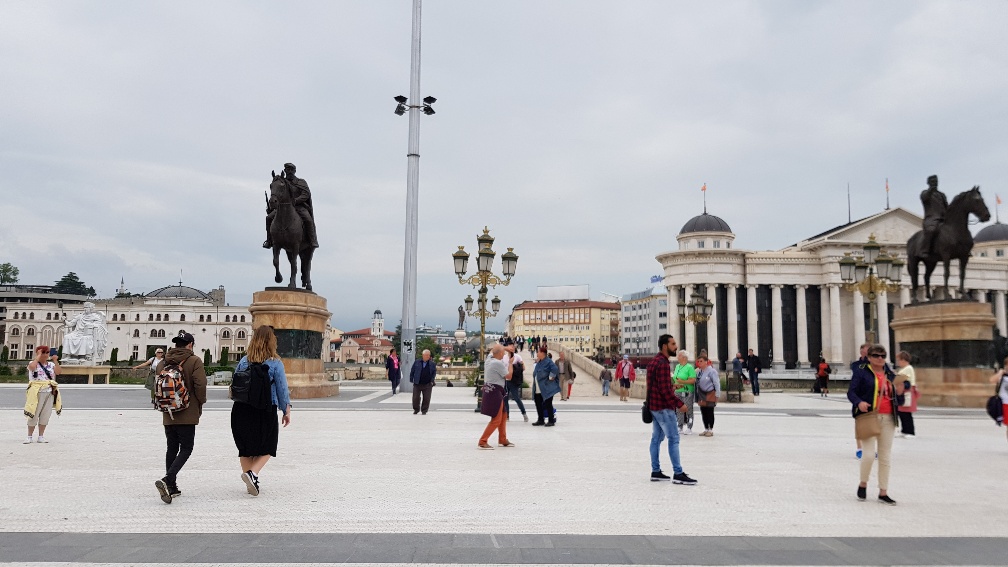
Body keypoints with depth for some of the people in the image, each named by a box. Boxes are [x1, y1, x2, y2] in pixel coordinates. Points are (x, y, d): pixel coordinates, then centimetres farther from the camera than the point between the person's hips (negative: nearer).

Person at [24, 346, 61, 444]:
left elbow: (59, 372, -3)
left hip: (50, 393, 4)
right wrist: (38, 357, -13)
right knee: (34, 415, -1)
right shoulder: (34, 363, 0)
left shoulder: (51, 364, 12)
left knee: (45, 415, 6)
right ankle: (29, 437, 10)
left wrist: (55, 361, -9)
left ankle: (41, 436, 13)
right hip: (37, 392, -4)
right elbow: (31, 367, -24)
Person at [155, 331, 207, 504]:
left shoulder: (164, 361, 7)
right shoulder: (194, 361, -9)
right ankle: (167, 480, -18)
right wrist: (200, 405, 0)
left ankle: (171, 487, 16)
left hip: (168, 415, 6)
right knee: (186, 449, 0)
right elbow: (200, 385, -16)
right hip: (187, 415, -6)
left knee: (172, 448, 14)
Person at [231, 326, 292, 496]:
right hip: (266, 411, -3)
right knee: (267, 448, 12)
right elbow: (282, 389, -6)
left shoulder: (243, 361, 1)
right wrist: (286, 411, 4)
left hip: (242, 410, 3)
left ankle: (251, 482, 19)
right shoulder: (275, 363, -9)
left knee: (245, 448, 16)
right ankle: (252, 473, -11)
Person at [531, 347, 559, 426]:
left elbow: (555, 370, -29)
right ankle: (540, 420, 21)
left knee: (548, 405, -2)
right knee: (538, 404, 11)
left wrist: (550, 378, -20)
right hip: (538, 389, 9)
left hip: (546, 389, -9)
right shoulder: (538, 362, 12)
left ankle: (551, 421, 7)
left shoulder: (548, 362, -16)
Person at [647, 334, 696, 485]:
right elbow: (665, 389, -22)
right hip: (664, 407, -10)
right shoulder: (662, 363, -19)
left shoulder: (654, 361, 13)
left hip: (654, 406, 10)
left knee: (657, 438, 12)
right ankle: (678, 474, -4)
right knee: (673, 439, -6)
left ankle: (655, 471, 17)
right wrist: (679, 403, -16)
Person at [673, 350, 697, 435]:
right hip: (678, 392, 6)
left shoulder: (689, 367, -7)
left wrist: (682, 382, -20)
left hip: (687, 392, -6)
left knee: (688, 410, -2)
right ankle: (680, 427, 15)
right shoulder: (677, 366, 15)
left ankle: (689, 428, 5)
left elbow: (693, 380, -14)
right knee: (679, 410, 8)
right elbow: (674, 378, 19)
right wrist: (675, 384, 2)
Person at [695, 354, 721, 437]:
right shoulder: (698, 371, 6)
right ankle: (706, 429, 22)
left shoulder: (711, 371, -13)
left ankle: (711, 430, 10)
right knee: (703, 412, 11)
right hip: (702, 394, 7)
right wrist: (698, 395, 11)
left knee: (710, 412, 0)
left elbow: (717, 383, -12)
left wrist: (717, 395, -13)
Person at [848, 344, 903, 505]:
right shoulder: (861, 372, -1)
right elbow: (851, 392, -7)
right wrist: (859, 402, -26)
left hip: (887, 418, 5)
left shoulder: (890, 374, 15)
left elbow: (895, 398, 20)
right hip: (869, 417, -5)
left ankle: (883, 492, 17)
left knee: (886, 455, 8)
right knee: (869, 453, -11)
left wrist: (899, 392, -2)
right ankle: (863, 484, 14)